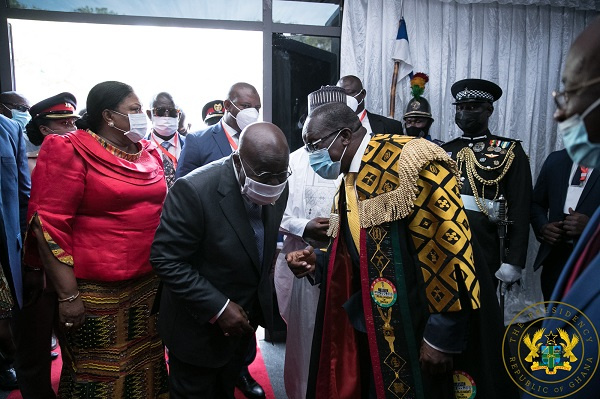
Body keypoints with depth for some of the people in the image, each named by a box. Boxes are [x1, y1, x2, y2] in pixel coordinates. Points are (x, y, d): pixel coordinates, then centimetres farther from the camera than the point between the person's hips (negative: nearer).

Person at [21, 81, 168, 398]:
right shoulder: (69, 151, -9)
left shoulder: (149, 152, 8)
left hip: (149, 285, 6)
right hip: (94, 293, -5)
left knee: (148, 364, 16)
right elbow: (49, 225, -12)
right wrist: (67, 296, -15)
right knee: (96, 373, 11)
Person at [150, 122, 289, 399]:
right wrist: (218, 308, -25)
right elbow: (166, 260, -24)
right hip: (199, 326, -5)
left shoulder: (278, 186, -10)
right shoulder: (193, 191, -30)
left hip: (245, 318, 6)